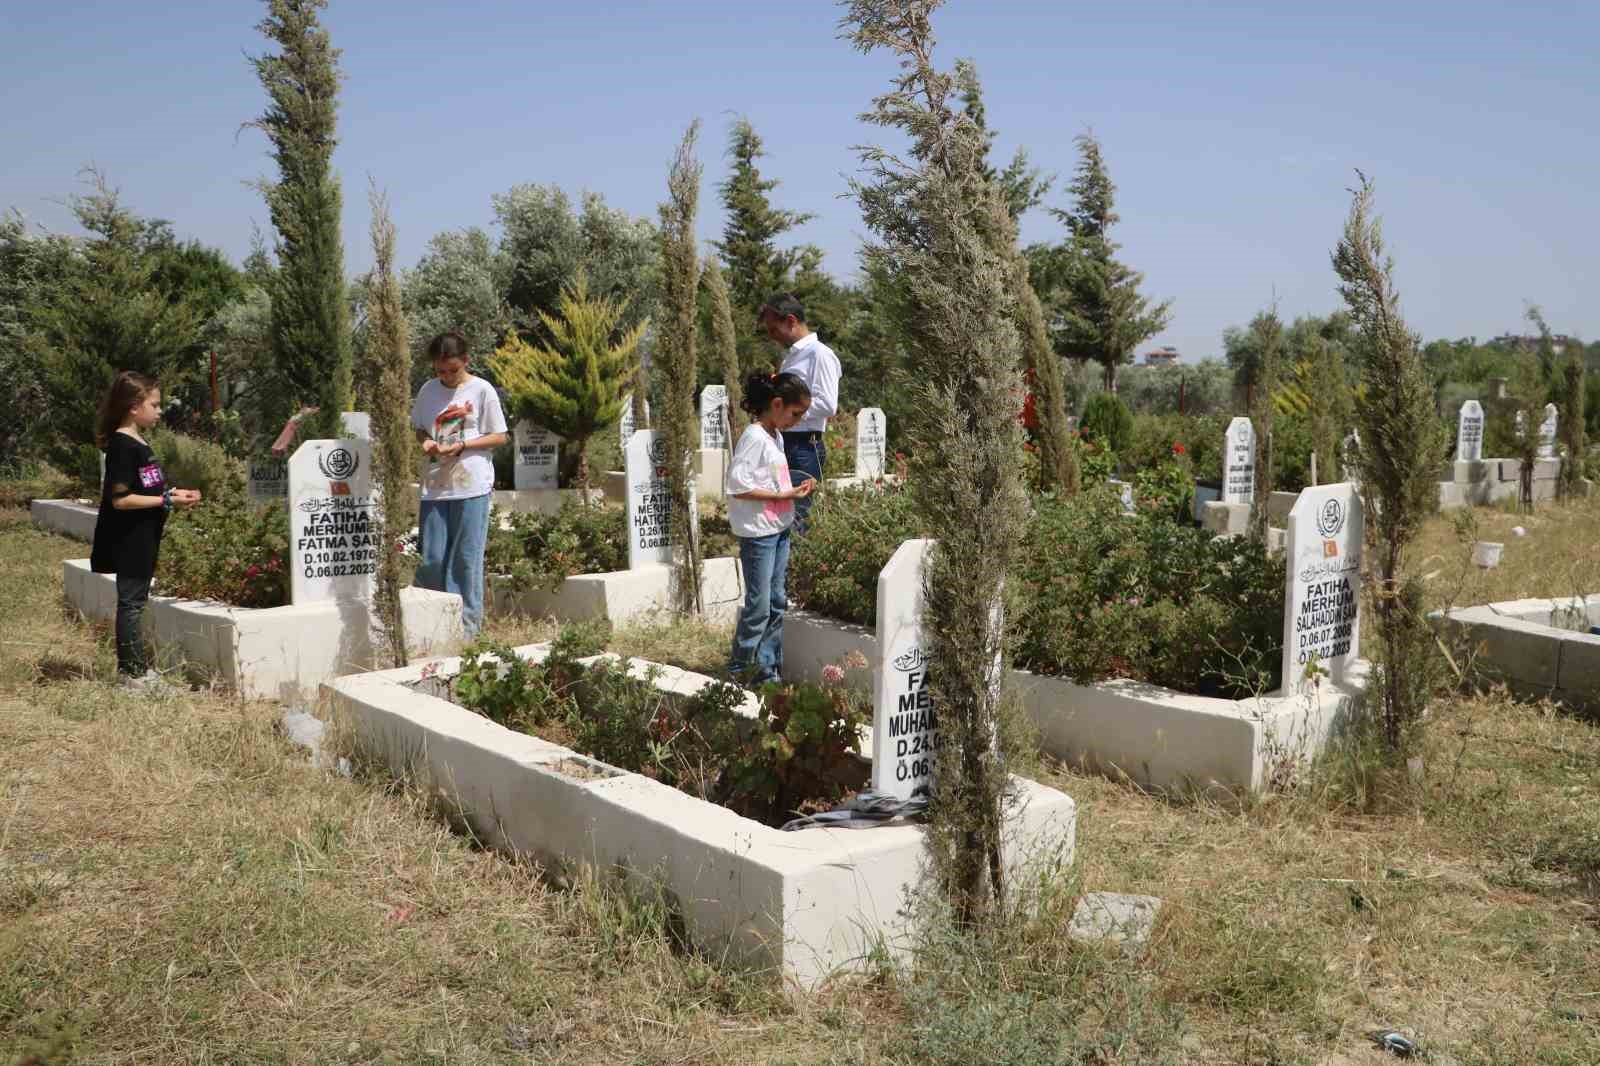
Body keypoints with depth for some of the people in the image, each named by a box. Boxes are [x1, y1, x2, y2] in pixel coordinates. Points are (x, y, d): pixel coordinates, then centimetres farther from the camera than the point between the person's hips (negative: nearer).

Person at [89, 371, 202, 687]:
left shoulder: (137, 443, 11)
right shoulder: (122, 446, -17)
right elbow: (120, 499, -21)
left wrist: (173, 493, 6)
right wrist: (167, 501, -20)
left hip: (142, 539, 9)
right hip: (128, 540, -9)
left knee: (134, 602, 15)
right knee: (131, 602, -2)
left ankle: (131, 667, 24)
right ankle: (135, 673, 4)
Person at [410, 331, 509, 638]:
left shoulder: (482, 390, -1)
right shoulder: (428, 391, 10)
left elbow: (500, 437, 0)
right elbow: (419, 428, 21)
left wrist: (462, 445, -12)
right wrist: (426, 441, -3)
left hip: (472, 485, -4)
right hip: (434, 485, 4)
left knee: (467, 558, -2)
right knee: (430, 559, 2)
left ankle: (467, 629, 7)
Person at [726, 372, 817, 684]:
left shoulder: (776, 436, 13)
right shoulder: (755, 438, -16)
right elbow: (737, 487, -22)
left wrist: (795, 489, 3)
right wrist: (785, 495, -19)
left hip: (780, 529, 9)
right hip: (758, 532, -9)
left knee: (776, 602, 12)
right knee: (759, 605, -4)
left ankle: (767, 669, 19)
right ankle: (739, 669, 9)